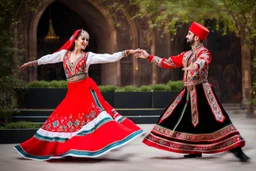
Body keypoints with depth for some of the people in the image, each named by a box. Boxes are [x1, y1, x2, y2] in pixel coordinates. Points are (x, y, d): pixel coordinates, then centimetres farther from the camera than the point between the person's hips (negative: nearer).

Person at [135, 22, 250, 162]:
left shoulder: (203, 52, -9)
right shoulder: (186, 55, 16)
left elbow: (203, 61, -34)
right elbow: (167, 62, 22)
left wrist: (195, 66, -57)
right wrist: (148, 57, 21)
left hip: (201, 91, -9)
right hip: (188, 93, 9)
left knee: (216, 119, -15)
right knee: (189, 120, 9)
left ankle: (236, 148, -15)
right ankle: (195, 150, 18)